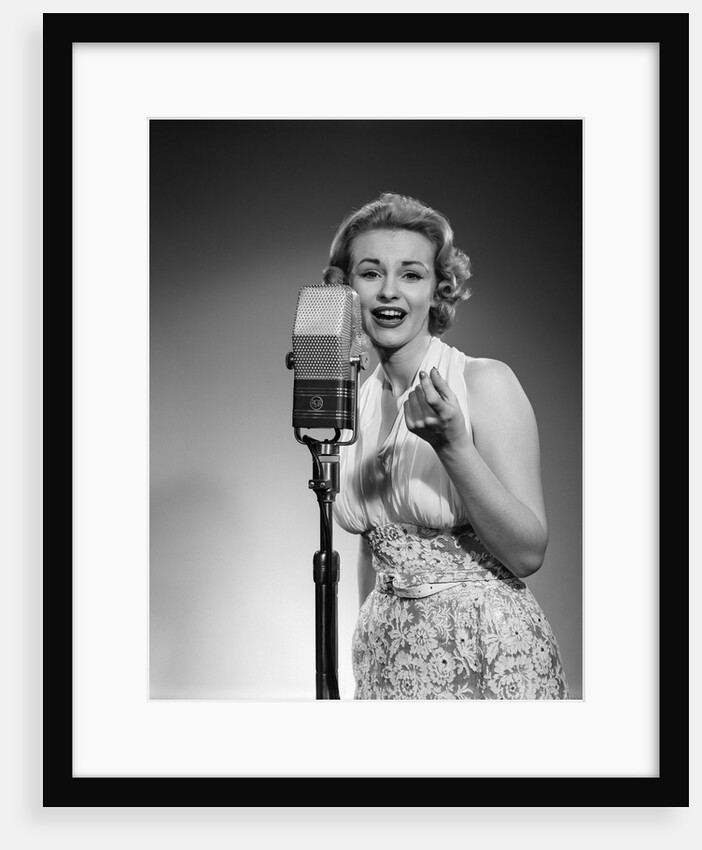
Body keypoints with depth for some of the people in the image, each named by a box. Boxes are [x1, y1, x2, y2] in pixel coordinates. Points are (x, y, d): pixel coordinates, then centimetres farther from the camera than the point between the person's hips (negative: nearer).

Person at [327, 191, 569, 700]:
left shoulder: (486, 382, -13)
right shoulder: (354, 405, 2)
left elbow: (528, 554, -16)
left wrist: (454, 445, -27)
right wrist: (371, 653, 12)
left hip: (487, 655, -4)